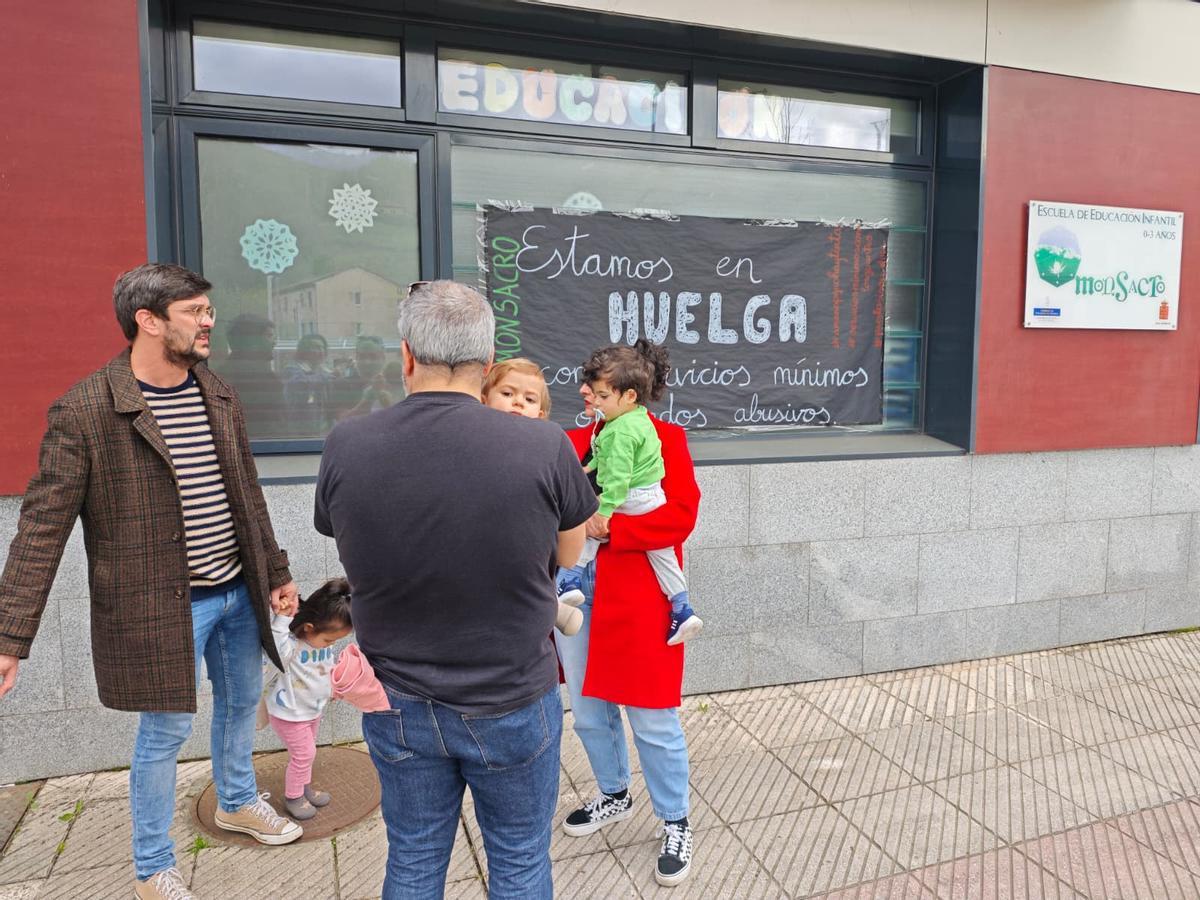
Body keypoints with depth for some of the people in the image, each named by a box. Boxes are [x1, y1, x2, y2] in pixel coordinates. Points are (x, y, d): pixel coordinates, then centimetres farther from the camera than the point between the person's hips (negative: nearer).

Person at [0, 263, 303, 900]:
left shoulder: (218, 396, 3)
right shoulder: (83, 412, -16)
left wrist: (275, 572, 13)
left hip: (238, 593, 6)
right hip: (161, 608, -6)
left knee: (240, 704, 23)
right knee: (165, 732, 8)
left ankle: (238, 802, 50)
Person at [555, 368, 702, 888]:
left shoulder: (664, 438, -4)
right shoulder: (573, 441, 11)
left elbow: (681, 515, -15)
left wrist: (609, 528, -19)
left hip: (636, 598, -5)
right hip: (574, 591, 6)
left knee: (652, 720, 5)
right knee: (587, 710, 19)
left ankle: (676, 825, 27)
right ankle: (614, 796, 43)